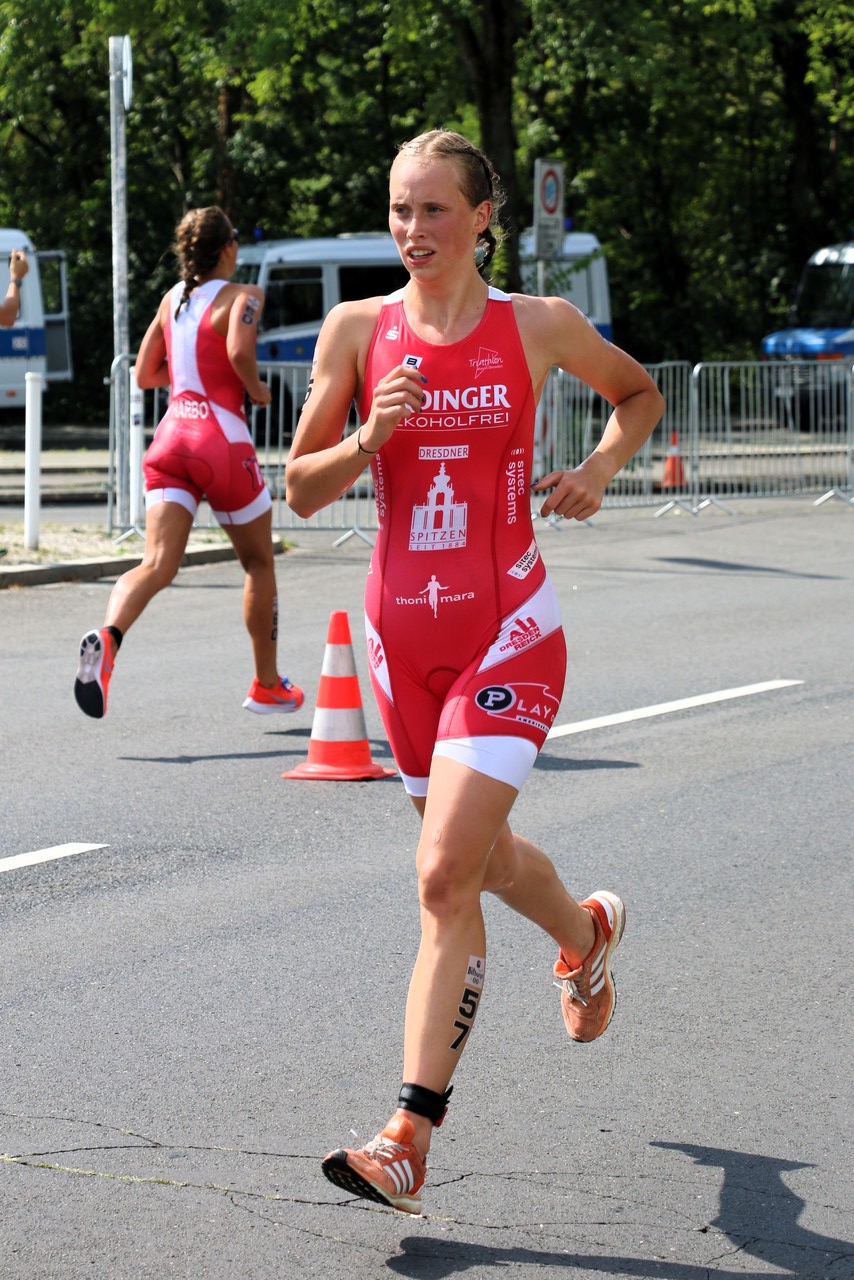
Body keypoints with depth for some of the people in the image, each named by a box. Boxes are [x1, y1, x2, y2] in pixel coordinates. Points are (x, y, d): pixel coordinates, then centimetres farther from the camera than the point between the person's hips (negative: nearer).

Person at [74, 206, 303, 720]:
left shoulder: (172, 299, 13)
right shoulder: (243, 296, -5)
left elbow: (145, 375, 18)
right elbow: (240, 351, -24)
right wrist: (254, 387, -5)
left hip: (172, 435, 4)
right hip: (223, 439, -4)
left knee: (158, 564, -10)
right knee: (260, 563, 17)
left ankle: (108, 638, -40)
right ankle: (267, 685, 26)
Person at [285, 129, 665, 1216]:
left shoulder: (538, 327, -2)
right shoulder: (357, 329, 1)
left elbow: (641, 394, 17)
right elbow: (300, 489, 3)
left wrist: (601, 465, -2)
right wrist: (368, 439, -15)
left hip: (508, 633, -4)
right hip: (401, 631, 4)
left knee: (445, 877, -15)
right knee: (479, 856, 19)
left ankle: (409, 1139, -10)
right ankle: (587, 932, 54)